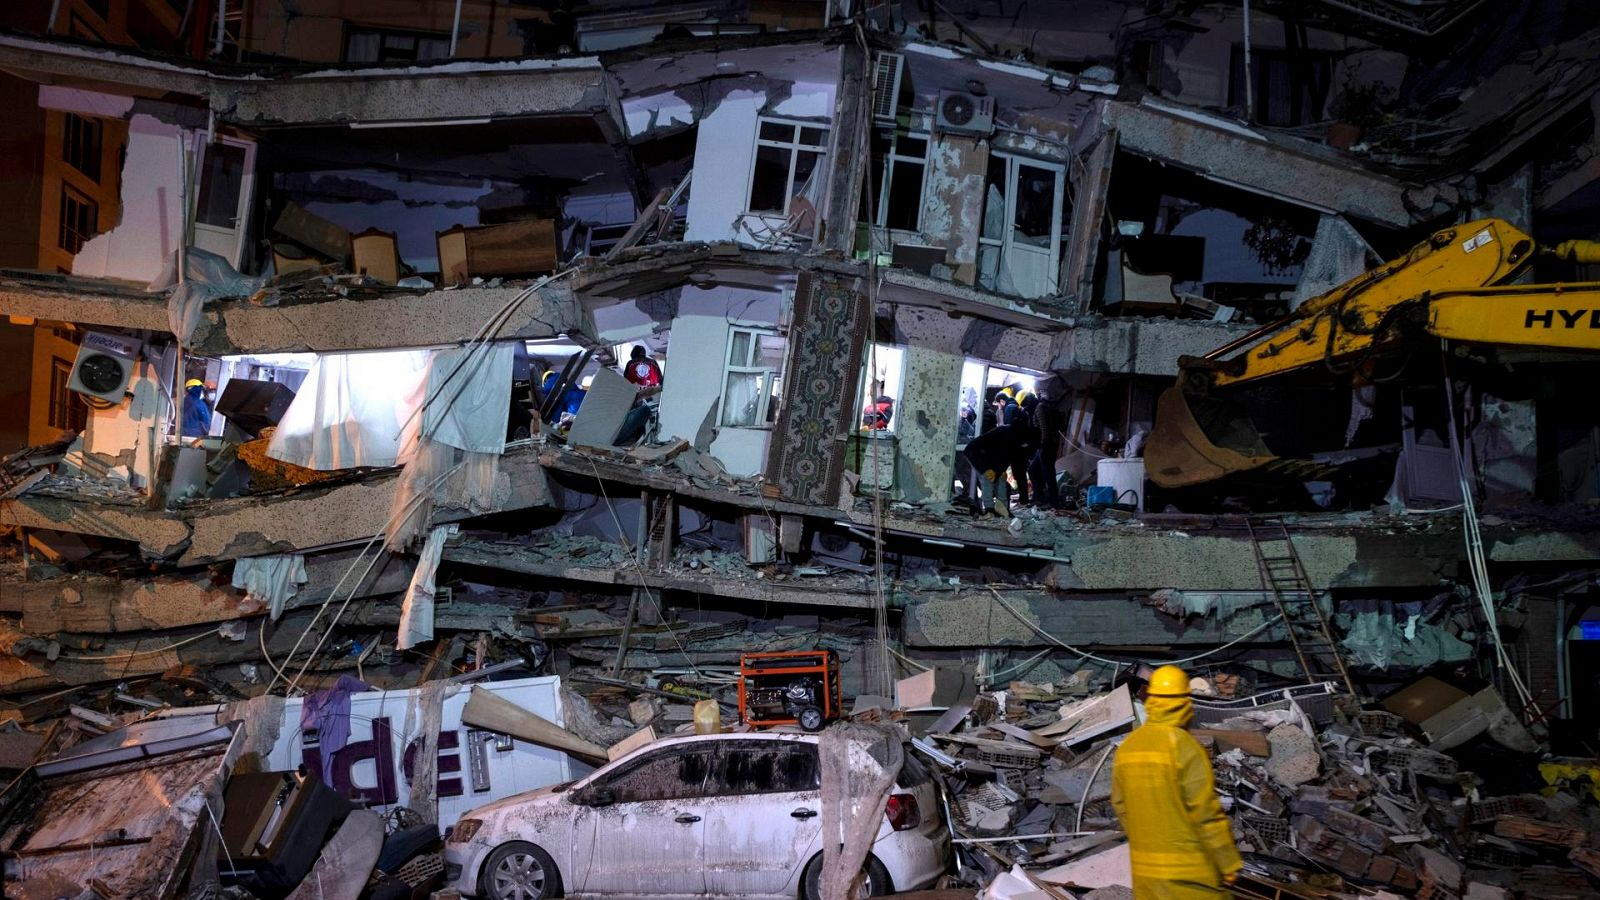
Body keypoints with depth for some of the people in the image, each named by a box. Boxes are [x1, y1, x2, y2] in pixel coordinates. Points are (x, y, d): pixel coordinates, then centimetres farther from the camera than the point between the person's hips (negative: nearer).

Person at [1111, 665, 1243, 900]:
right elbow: (1207, 811, -16)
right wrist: (1229, 862, -8)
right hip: (1189, 868, -6)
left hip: (1145, 867, 6)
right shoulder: (1184, 745, -16)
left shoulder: (1128, 746, 2)